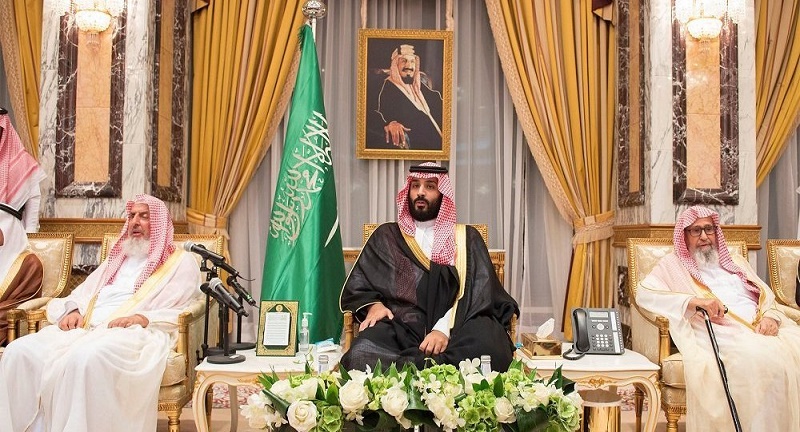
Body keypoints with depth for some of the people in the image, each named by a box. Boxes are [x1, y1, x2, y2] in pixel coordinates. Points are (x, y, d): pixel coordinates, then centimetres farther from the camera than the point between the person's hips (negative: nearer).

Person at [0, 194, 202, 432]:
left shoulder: (181, 262, 11)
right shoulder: (117, 259, 32)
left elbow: (179, 313, -2)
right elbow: (81, 294, 27)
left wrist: (142, 318, -18)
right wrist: (73, 311, 3)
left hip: (136, 333, -7)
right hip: (87, 327, 7)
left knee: (86, 357, -39)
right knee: (19, 351, -17)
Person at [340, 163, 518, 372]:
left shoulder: (466, 238, 17)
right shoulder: (386, 236, 22)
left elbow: (477, 292, 2)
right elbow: (357, 285, 18)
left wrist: (444, 329, -16)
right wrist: (374, 304, -6)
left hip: (456, 326, 0)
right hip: (401, 327, 0)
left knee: (489, 349, -36)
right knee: (362, 355, -35)